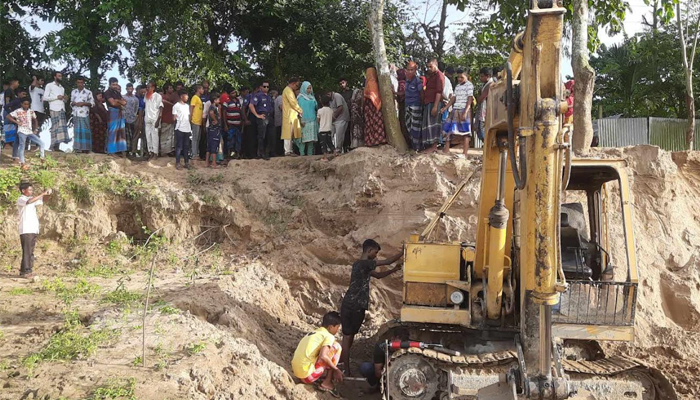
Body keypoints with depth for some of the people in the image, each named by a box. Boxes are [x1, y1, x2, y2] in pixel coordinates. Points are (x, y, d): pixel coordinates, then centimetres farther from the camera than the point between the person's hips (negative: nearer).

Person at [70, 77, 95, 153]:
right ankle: (78, 148, 4)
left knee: (85, 131, -4)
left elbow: (92, 103, 0)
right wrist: (73, 103, -4)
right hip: (76, 115, 3)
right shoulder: (73, 92, 13)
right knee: (77, 131, 2)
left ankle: (86, 148, 0)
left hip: (84, 115, -3)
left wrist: (83, 103, -13)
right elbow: (71, 103, 19)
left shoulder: (88, 92, 1)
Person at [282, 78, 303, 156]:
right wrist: (300, 111, -6)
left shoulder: (289, 90, 22)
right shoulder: (288, 90, -9)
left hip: (291, 115, 10)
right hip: (289, 115, -10)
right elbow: (293, 103, -16)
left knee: (290, 134, 9)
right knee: (289, 133, -10)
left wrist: (298, 111, 10)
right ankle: (288, 151, -10)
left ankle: (289, 150, 12)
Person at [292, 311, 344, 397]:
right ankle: (327, 383, -1)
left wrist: (332, 369, 36)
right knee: (336, 347, -2)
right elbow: (323, 356, -22)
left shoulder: (313, 333, 19)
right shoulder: (329, 336, -6)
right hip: (308, 375, -9)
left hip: (297, 373, 9)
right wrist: (336, 369, -8)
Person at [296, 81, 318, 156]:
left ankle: (310, 154, 6)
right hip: (304, 121, -5)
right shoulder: (300, 98, 0)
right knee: (303, 138, -9)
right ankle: (302, 154, -7)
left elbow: (316, 107, 19)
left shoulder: (312, 97, 18)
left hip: (312, 121, 5)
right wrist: (301, 120, -15)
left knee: (311, 138, 3)